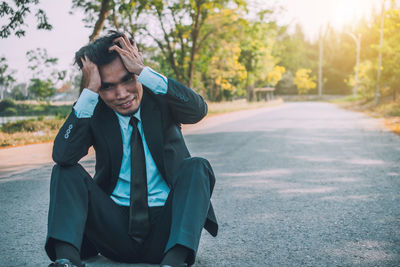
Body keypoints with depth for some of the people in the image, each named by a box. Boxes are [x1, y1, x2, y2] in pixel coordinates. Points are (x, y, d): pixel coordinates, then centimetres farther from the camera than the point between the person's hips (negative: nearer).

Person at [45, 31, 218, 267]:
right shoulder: (95, 113, 3)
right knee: (66, 170, -14)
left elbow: (198, 110, -22)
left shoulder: (160, 101, 1)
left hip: (165, 230, -1)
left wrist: (143, 71, -24)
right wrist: (90, 91, -18)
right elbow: (63, 154, -16)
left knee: (197, 167, -24)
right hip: (115, 228, 1)